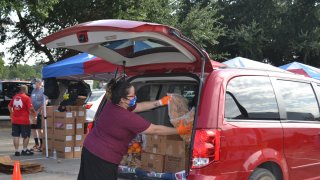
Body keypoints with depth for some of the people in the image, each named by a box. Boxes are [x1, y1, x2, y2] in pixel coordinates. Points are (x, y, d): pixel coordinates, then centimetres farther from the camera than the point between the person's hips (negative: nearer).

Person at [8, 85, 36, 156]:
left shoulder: (15, 97, 6)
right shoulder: (26, 98, -11)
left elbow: (9, 106, 14)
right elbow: (30, 108, -19)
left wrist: (12, 113, 29)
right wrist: (34, 113, 0)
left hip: (15, 120, 5)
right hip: (24, 120, -5)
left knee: (16, 136, 8)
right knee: (26, 136, 9)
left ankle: (17, 151, 10)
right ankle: (24, 150, 11)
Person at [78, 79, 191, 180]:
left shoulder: (113, 104, 0)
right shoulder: (126, 117, -27)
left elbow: (140, 106, 15)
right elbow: (155, 130, -18)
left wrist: (160, 102, 18)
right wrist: (179, 131, -7)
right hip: (102, 158, -9)